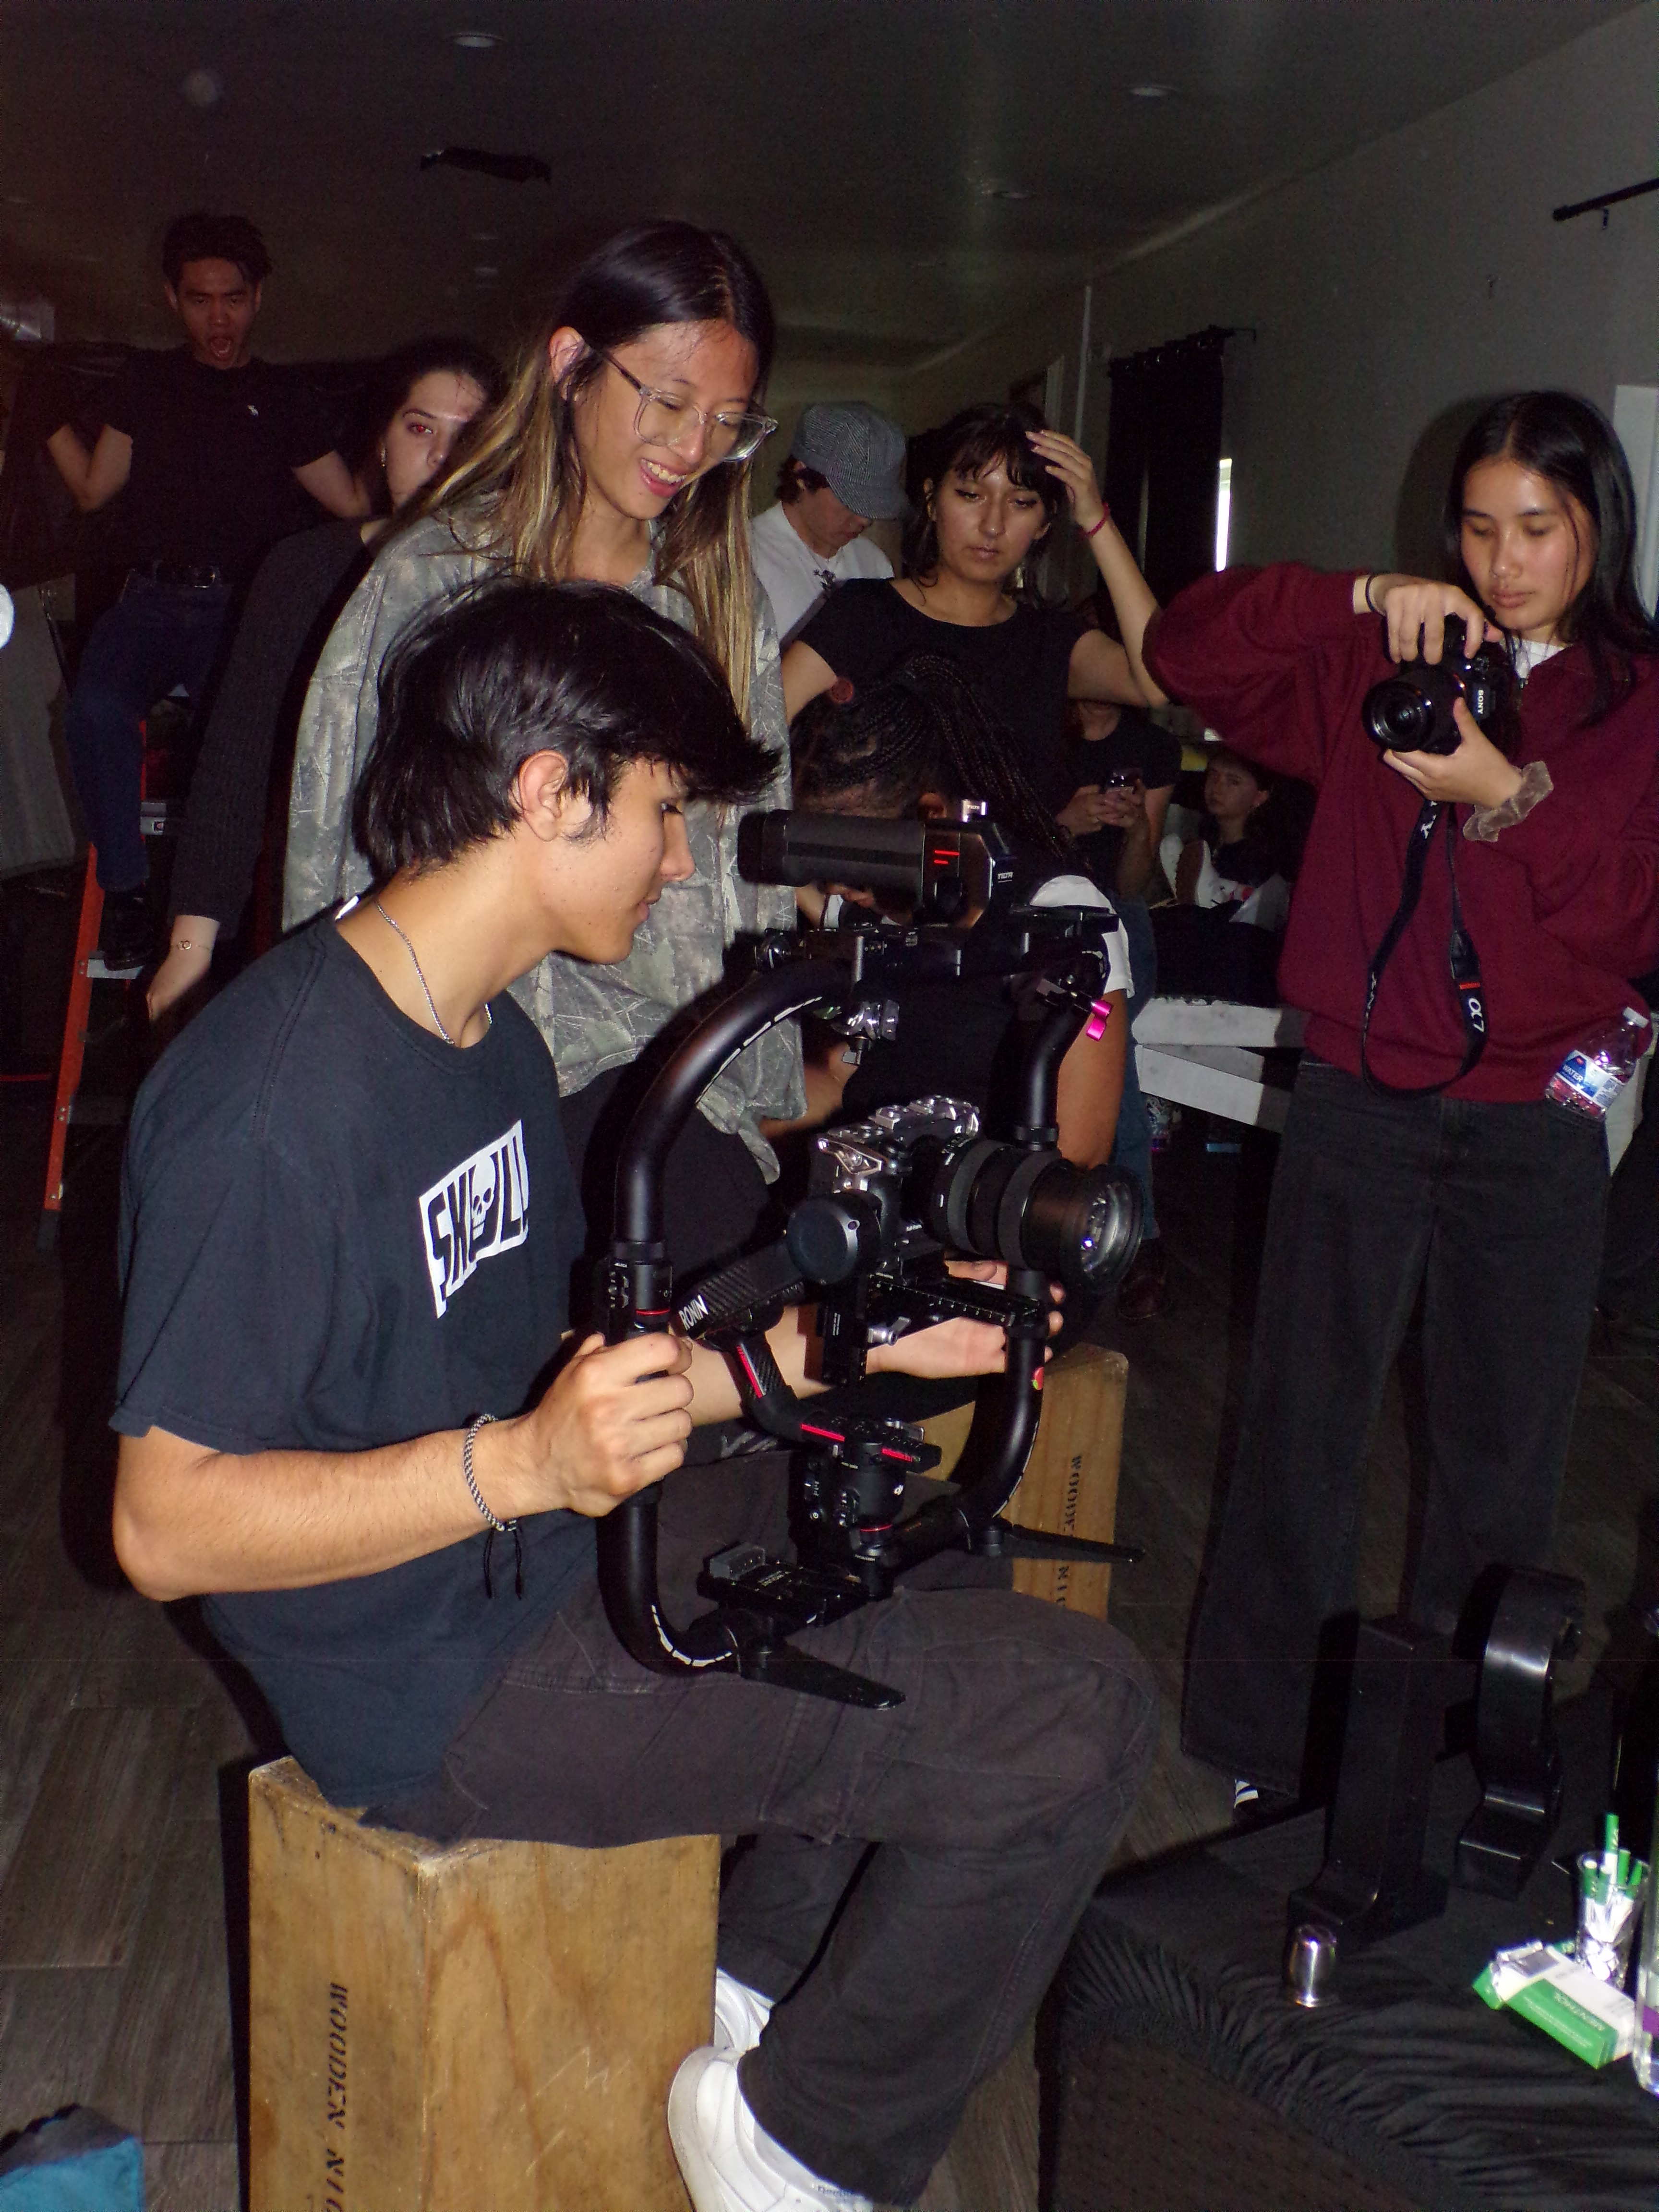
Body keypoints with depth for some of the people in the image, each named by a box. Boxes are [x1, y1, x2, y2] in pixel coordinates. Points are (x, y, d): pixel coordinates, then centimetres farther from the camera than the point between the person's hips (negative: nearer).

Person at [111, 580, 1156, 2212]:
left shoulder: (490, 1036, 7)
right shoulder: (274, 1092, -24)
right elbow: (164, 1524, -25)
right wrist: (524, 1461, -36)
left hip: (549, 1555, 11)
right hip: (441, 1690, -10)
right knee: (1074, 1721, -15)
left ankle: (762, 1979, 30)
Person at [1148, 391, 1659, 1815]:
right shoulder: (1382, 669, 7)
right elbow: (1186, 649, -1)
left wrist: (1515, 797, -21)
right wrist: (1365, 601, -13)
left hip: (1534, 1121, 0)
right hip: (1360, 1096, 0)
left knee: (1505, 1450, 9)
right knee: (1305, 1423, 3)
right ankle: (1258, 1748, 17)